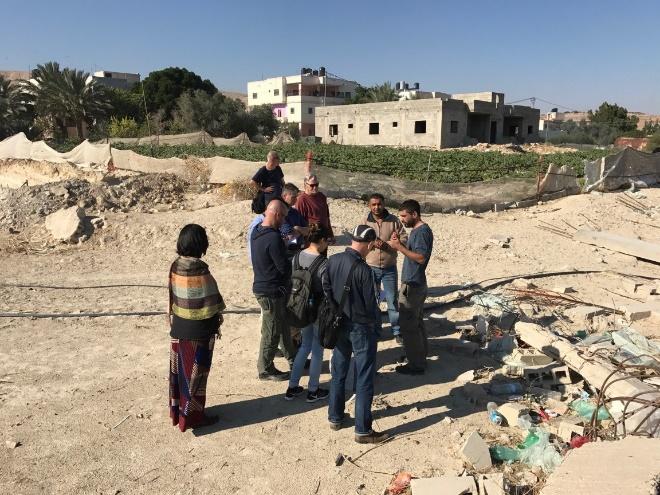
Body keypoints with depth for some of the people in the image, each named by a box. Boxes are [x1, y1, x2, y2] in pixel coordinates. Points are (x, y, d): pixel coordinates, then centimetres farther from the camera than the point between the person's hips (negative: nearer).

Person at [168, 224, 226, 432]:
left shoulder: (175, 267, -2)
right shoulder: (200, 271, -23)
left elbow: (171, 299, 6)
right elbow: (211, 305, -17)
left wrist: (173, 321, 17)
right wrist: (217, 324, -1)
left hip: (178, 330, 7)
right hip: (198, 332, -7)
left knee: (178, 370, 18)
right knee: (195, 374, 6)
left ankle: (177, 411, 31)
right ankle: (192, 416, 18)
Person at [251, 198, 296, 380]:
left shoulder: (257, 231, 5)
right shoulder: (273, 238, -26)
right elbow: (284, 268, -22)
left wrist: (287, 249, 3)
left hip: (262, 285, 10)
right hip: (271, 291, -10)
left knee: (283, 324, 23)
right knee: (272, 331, 5)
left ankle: (292, 358, 40)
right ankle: (266, 369, 19)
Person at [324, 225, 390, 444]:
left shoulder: (333, 260, -6)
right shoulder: (363, 270, -25)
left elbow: (326, 291, 2)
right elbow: (371, 304, -18)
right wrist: (376, 321, 3)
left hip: (339, 325, 7)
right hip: (361, 327, -6)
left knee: (338, 373, 20)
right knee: (364, 380, 4)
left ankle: (335, 417, 33)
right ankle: (363, 430, 12)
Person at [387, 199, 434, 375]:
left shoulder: (422, 231, -18)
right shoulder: (417, 230, 14)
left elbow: (421, 257, -26)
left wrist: (399, 247, -23)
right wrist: (399, 244, 2)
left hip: (412, 285, -10)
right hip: (415, 284, 10)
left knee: (408, 325, -4)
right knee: (416, 322, 18)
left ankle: (416, 364, 4)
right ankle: (420, 357, 30)